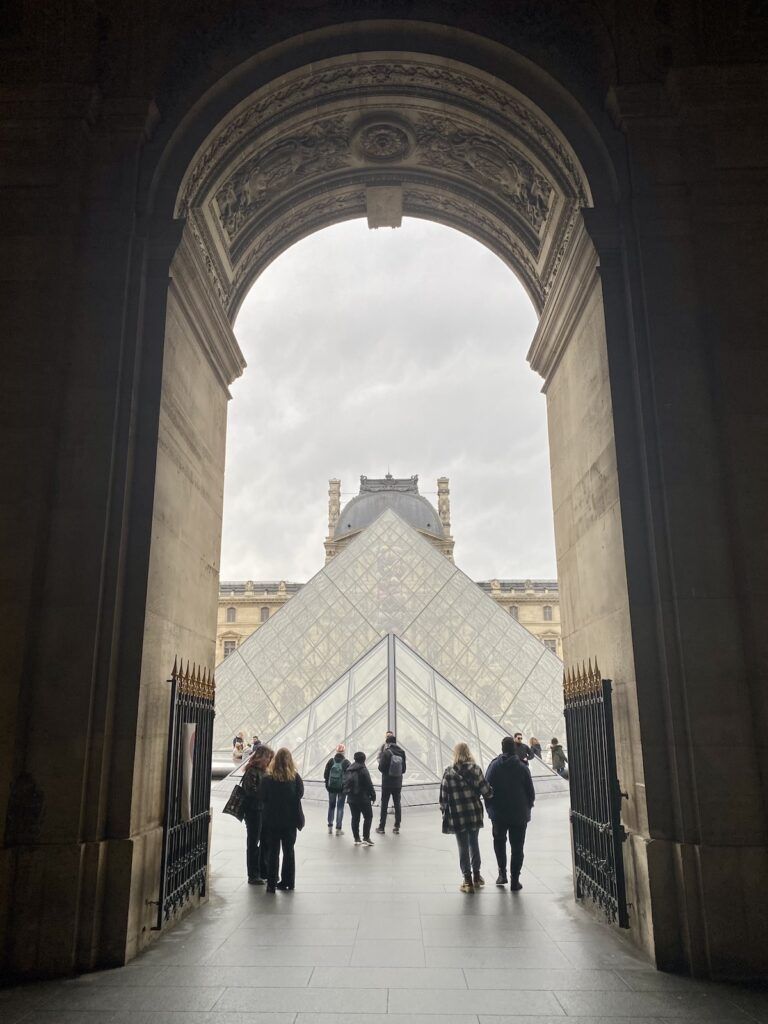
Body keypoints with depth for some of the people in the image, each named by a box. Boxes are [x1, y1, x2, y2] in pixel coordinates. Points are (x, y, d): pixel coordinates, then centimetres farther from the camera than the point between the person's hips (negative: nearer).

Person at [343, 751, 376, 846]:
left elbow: (345, 784, 12)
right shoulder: (363, 770, -15)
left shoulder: (348, 770, 7)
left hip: (351, 798, 6)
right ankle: (366, 838, 0)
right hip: (363, 798, -6)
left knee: (355, 818, 12)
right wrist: (373, 796, -5)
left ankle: (356, 839, 14)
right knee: (368, 817, 5)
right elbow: (369, 784, -14)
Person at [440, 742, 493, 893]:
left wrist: (444, 811, 6)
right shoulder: (475, 769, -5)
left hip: (457, 816, -2)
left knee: (463, 847, 7)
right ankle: (476, 875, 30)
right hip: (474, 813, 2)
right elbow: (486, 791, -5)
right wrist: (491, 794, 16)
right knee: (474, 843, 20)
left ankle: (468, 881, 11)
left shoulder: (449, 772, -8)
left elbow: (443, 796, -6)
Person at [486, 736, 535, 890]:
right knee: (517, 847, 8)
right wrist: (527, 807, 14)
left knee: (499, 841, 21)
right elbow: (531, 792, -4)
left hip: (498, 814, 1)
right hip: (519, 814, -1)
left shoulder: (494, 765, -7)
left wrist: (491, 808, 8)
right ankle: (515, 880, 8)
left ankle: (502, 873, 15)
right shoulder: (522, 767, -9)